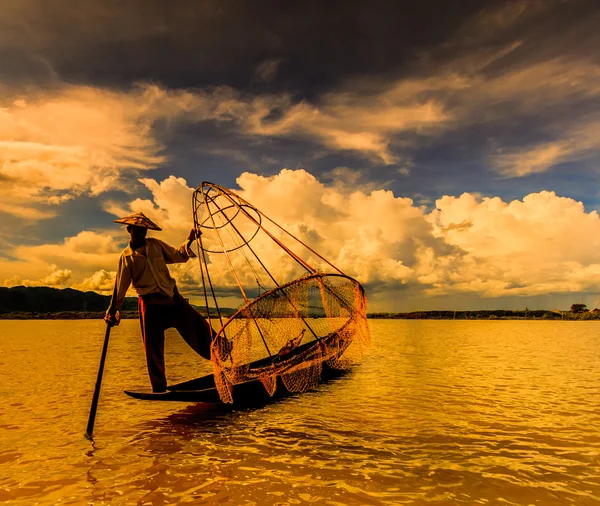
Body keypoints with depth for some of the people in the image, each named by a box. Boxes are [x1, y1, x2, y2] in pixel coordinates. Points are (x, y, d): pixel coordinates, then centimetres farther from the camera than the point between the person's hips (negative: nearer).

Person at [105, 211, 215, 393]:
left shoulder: (156, 245, 9)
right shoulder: (126, 256, 3)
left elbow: (179, 256, 10)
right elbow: (121, 285, 7)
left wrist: (189, 240, -6)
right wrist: (113, 310, 7)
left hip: (172, 298, 2)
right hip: (150, 304, -2)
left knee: (199, 327, -5)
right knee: (153, 347, 2)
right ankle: (159, 388, 15)